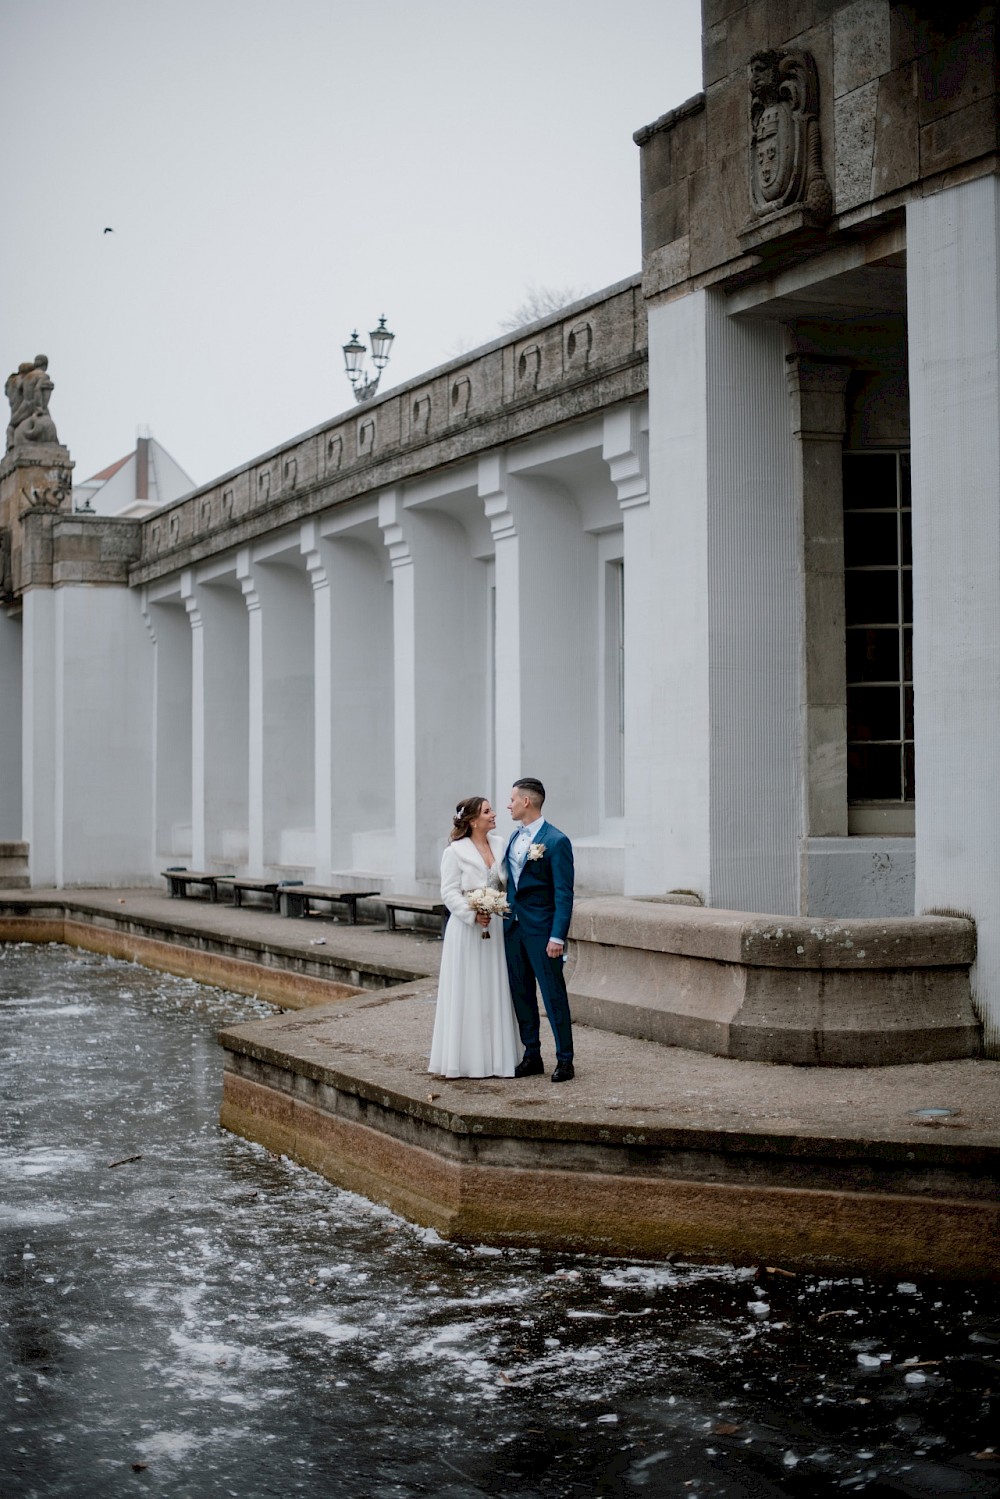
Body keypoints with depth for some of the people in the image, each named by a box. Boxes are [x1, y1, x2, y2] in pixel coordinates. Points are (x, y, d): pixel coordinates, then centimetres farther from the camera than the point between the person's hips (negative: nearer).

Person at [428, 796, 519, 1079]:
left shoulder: (499, 844, 9)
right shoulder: (455, 851, -6)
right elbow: (449, 892, -8)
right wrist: (473, 914, -19)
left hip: (495, 928, 5)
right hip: (466, 929, -5)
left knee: (495, 992, 6)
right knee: (467, 993, -1)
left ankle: (494, 1056, 12)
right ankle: (465, 1058, 5)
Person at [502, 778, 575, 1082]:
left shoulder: (556, 841, -12)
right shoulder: (514, 837, 11)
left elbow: (564, 894, -14)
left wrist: (557, 937, -18)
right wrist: (503, 916, 10)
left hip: (541, 930, -8)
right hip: (513, 928, 8)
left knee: (553, 995, -2)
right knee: (521, 994, 11)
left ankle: (564, 1060, 5)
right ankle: (532, 1056, 20)